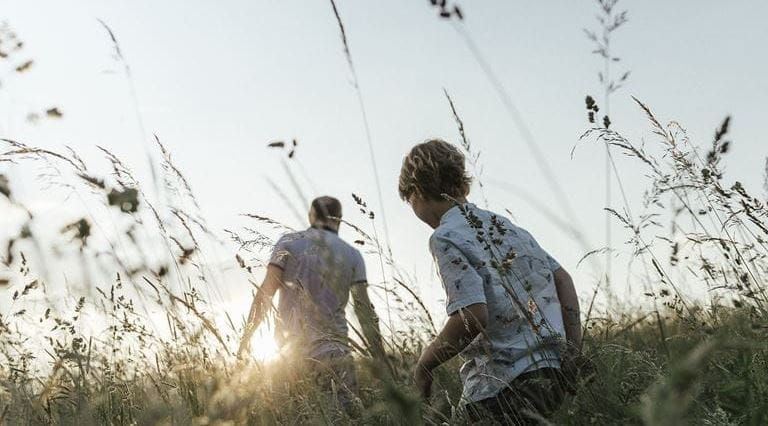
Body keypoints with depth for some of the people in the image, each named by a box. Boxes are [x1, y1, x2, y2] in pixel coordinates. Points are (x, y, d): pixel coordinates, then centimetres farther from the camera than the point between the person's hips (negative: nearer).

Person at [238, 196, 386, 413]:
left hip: (289, 345, 1)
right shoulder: (352, 255, 9)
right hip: (332, 346, -1)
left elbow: (265, 293, -1)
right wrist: (380, 358, 7)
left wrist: (246, 336, 3)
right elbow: (364, 309, 4)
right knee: (347, 409, -6)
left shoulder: (289, 242, 7)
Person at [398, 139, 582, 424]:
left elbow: (473, 318, -21)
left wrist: (424, 364, -7)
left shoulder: (445, 238, -10)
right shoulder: (501, 223, 15)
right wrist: (574, 353, 13)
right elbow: (562, 279, 15)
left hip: (502, 388, -8)